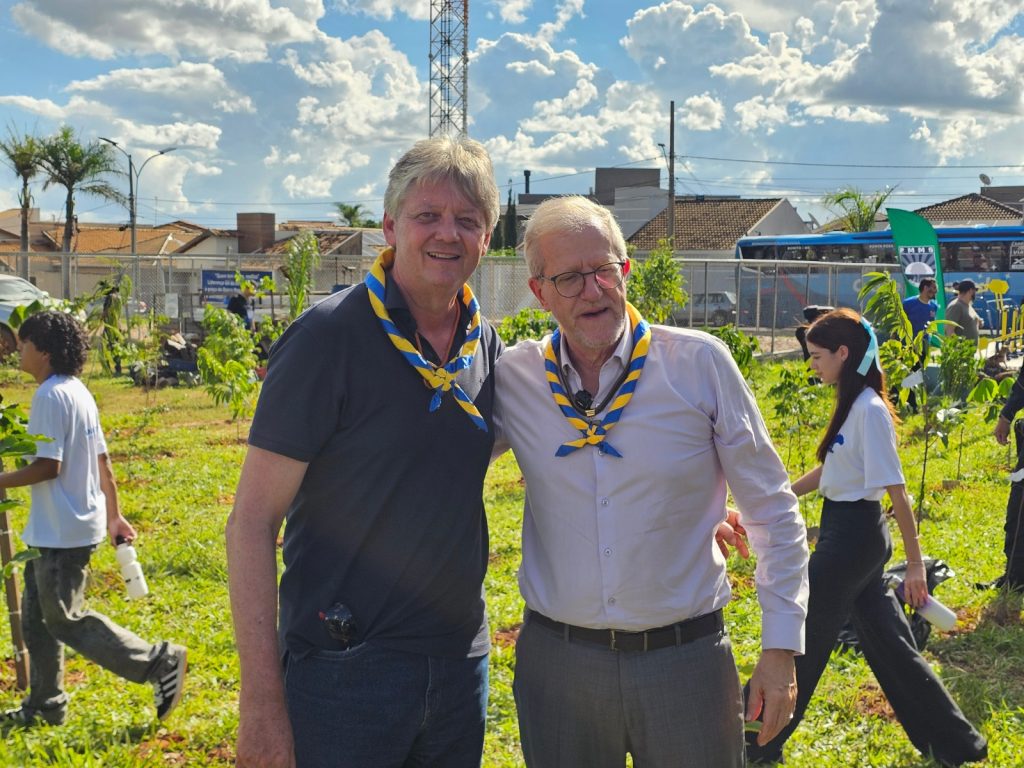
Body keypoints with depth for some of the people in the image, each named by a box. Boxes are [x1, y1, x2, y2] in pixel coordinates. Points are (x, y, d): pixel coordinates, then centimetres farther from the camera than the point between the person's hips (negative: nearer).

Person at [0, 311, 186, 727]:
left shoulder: (50, 396, -18)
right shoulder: (78, 392, 11)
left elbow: (47, 466, -24)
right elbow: (102, 463, 14)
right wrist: (114, 515, 19)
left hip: (61, 532, -10)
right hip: (66, 525, 10)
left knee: (66, 620, -1)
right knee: (37, 615, 17)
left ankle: (159, 662, -1)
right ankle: (44, 705, 25)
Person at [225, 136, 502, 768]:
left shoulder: (488, 344, 4)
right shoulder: (329, 337, -13)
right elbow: (253, 522, -14)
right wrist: (261, 704, -19)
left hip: (461, 661, 6)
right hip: (346, 669, -6)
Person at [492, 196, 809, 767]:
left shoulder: (701, 363, -7)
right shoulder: (514, 378, -2)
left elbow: (772, 509, -1)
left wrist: (782, 643, -3)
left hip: (687, 656, -1)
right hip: (557, 660, 2)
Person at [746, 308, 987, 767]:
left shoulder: (869, 410, -20)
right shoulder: (852, 404, 8)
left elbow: (896, 491, -20)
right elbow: (827, 469, 19)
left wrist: (915, 562, -18)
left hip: (852, 534, -9)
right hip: (847, 531, 9)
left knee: (803, 640, 3)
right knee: (885, 642, 16)